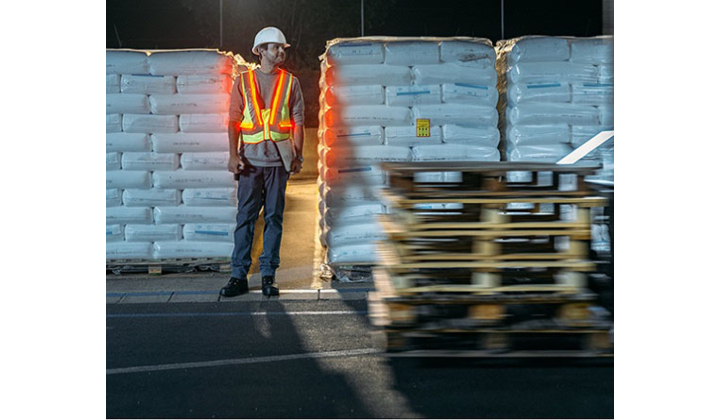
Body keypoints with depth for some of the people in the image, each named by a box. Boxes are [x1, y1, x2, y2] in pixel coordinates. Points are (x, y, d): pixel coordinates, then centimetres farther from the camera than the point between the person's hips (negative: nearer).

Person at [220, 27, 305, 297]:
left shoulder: (290, 82, 9)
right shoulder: (243, 82, 8)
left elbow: (298, 122, 8)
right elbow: (234, 122, 5)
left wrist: (298, 156, -1)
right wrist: (233, 154, -6)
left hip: (278, 159, 1)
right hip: (250, 158, 0)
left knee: (274, 217, 3)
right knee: (245, 216, -2)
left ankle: (268, 275, 9)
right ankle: (239, 276, 2)